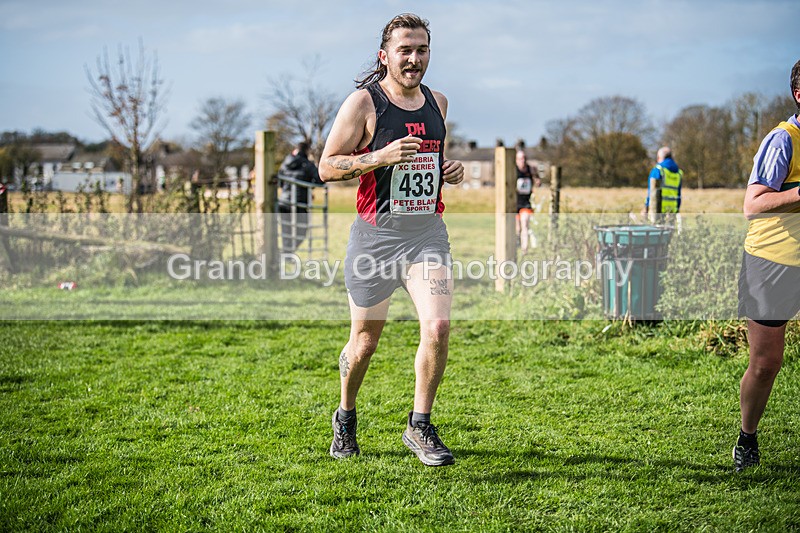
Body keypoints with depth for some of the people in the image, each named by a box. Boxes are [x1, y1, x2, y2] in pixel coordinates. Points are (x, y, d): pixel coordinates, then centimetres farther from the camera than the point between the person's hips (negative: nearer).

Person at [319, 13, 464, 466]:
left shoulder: (438, 102, 11)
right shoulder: (363, 103, -6)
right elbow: (327, 167, -7)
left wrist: (452, 171, 6)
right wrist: (382, 157, -21)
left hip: (428, 233, 4)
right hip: (376, 235, -3)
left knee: (438, 328, -16)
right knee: (364, 342, 8)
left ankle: (420, 426, 1)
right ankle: (346, 417, 35)